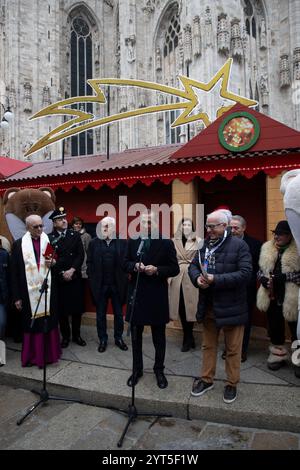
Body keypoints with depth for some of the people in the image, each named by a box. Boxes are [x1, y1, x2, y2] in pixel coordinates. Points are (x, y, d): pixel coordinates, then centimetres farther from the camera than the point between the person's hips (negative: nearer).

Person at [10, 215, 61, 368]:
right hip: (29, 292, -1)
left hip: (48, 290, 2)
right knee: (32, 324, 7)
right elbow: (14, 272, -2)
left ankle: (50, 353, 26)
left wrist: (54, 263, -12)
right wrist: (16, 297, -5)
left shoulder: (50, 241, 2)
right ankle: (33, 355, 23)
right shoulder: (18, 244, -2)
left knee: (49, 322, 10)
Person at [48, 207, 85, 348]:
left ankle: (76, 335, 23)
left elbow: (80, 255, -1)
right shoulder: (49, 238, -1)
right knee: (62, 310, 6)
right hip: (58, 279, -1)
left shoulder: (75, 235, 5)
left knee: (77, 308, 7)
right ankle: (65, 336, 22)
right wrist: (62, 273, -9)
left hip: (75, 277, 2)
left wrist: (72, 270, -12)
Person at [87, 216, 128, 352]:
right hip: (100, 285, 1)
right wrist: (92, 280, -3)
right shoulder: (94, 243, 2)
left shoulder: (122, 242, -2)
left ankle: (118, 338, 29)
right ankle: (103, 340, 26)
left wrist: (124, 279, -9)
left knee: (118, 313, 12)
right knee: (100, 314, 11)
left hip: (117, 285, -1)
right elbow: (90, 263, 3)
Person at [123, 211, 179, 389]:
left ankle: (159, 370, 31)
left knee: (159, 337, 12)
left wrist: (157, 270, -21)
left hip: (157, 296, -2)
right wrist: (135, 266, -14)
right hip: (136, 294, 3)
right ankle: (137, 369, 32)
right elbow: (125, 264, 7)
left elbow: (175, 269, -6)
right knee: (136, 336, 15)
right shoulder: (132, 242, 4)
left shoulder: (167, 243, -6)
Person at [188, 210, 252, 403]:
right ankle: (207, 379, 35)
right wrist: (197, 278, -13)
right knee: (208, 345, 19)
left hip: (231, 306, -5)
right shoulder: (204, 245, 7)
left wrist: (216, 280, -24)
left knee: (233, 349, 10)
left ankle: (232, 384, 29)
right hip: (208, 305, 5)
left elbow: (245, 273, -19)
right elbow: (193, 266, 10)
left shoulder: (239, 245, -11)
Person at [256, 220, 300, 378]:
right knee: (275, 328, 16)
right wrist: (264, 280, -8)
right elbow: (261, 270, 13)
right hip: (272, 297, 5)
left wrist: (278, 278, -21)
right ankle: (278, 356, 34)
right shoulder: (267, 249, 6)